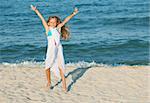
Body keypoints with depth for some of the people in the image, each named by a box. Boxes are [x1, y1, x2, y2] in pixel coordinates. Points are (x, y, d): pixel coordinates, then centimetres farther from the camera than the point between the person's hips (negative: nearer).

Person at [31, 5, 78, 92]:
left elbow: (65, 21, 9)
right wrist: (36, 11, 1)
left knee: (61, 67, -1)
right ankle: (49, 82, 25)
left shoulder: (58, 28, 11)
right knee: (47, 67, 4)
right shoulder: (48, 29, 7)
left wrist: (73, 14, 7)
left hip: (59, 49, 1)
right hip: (50, 50, -1)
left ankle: (64, 85, 1)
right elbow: (42, 19, 3)